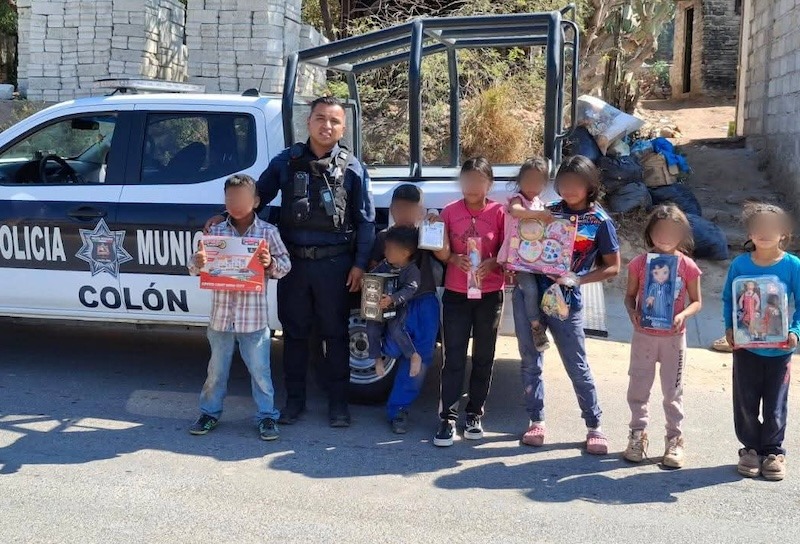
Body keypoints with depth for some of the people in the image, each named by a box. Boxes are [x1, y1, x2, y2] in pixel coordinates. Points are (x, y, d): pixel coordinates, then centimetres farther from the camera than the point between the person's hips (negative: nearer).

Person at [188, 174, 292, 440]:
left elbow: (285, 264, -1)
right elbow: (194, 267, 3)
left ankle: (267, 415, 18)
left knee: (260, 370, 6)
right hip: (221, 315, 2)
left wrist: (271, 264, -21)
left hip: (254, 317, -2)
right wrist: (198, 263, -20)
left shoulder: (268, 232, -2)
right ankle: (210, 412, 30)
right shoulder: (215, 232, 2)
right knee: (216, 369, 15)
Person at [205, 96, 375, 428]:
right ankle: (295, 399, 23)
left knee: (335, 333, 7)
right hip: (294, 262, 2)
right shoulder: (286, 162, 3)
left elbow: (366, 221, 1)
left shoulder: (352, 168, 0)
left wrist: (359, 264, -4)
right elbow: (258, 195, 13)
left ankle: (338, 402, 18)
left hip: (334, 263, -2)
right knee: (294, 332, 10)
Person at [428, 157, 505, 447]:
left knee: (483, 358, 10)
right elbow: (443, 254, 3)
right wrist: (455, 259, -18)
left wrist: (491, 263, -19)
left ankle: (475, 414, 22)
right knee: (454, 358, 0)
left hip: (489, 295, 0)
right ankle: (448, 417, 4)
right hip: (456, 294, 0)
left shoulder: (499, 212, -3)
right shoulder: (450, 211, 0)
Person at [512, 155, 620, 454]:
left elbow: (613, 267, -1)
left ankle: (594, 426, 17)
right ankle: (536, 421, 22)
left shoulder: (600, 222, -3)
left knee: (577, 366, 4)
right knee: (531, 361, 9)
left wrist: (577, 279, -13)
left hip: (565, 300, -3)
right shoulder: (550, 212, 6)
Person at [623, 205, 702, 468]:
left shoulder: (688, 266, -5)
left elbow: (697, 301, 1)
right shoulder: (640, 263, -3)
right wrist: (632, 311, -16)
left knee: (673, 390, 8)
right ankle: (638, 435, 24)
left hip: (674, 336, -1)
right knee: (638, 387, 9)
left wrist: (683, 315, -18)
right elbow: (630, 295, 4)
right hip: (643, 335, 1)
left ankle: (674, 440, 19)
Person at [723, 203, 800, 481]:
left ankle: (773, 451, 26)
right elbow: (727, 299, 4)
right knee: (746, 402, 10)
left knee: (775, 404, 10)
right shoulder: (739, 264, -4)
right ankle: (750, 448, 26)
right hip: (745, 346, 1)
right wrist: (729, 327, -10)